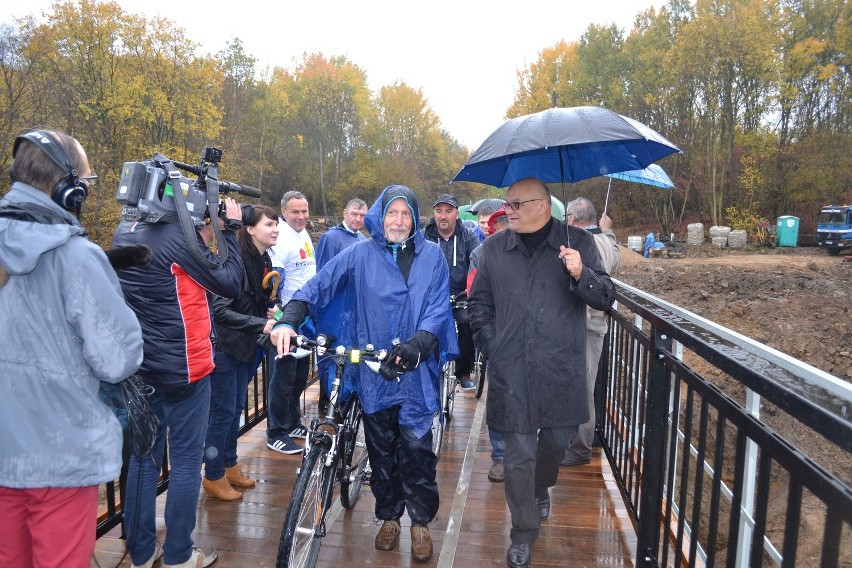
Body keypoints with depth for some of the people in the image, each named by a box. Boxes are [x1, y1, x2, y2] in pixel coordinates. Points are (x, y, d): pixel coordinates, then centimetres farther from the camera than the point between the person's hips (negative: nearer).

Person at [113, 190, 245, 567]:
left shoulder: (124, 232, 4)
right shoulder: (180, 236, -18)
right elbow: (230, 284, -13)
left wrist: (201, 228, 8)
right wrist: (229, 231, -6)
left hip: (139, 367, 7)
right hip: (182, 367, -7)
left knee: (143, 457, 15)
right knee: (186, 459, 6)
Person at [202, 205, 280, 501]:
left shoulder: (263, 261, 4)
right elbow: (220, 310, -27)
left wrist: (271, 318, -3)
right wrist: (261, 325, -30)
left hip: (245, 346, 8)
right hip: (223, 346, -8)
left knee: (236, 408, 18)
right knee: (223, 412, 2)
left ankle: (229, 465, 34)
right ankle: (213, 476, 19)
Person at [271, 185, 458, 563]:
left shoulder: (431, 256, 2)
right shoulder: (360, 254, 0)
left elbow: (438, 309, -5)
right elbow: (319, 286, -7)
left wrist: (418, 344, -22)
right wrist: (288, 320, -23)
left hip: (416, 371, 0)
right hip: (373, 372, 1)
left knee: (416, 449, 2)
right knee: (381, 450, 14)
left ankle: (421, 521, 25)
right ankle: (389, 516, 35)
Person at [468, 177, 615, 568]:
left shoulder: (578, 242, 1)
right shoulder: (494, 248, 5)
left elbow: (606, 298, -1)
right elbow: (478, 303, 11)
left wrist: (581, 275, -20)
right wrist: (491, 346, 1)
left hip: (562, 371, 0)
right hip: (511, 372, 0)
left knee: (557, 440, 15)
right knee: (519, 454, 5)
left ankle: (541, 488, 48)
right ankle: (524, 531, 25)